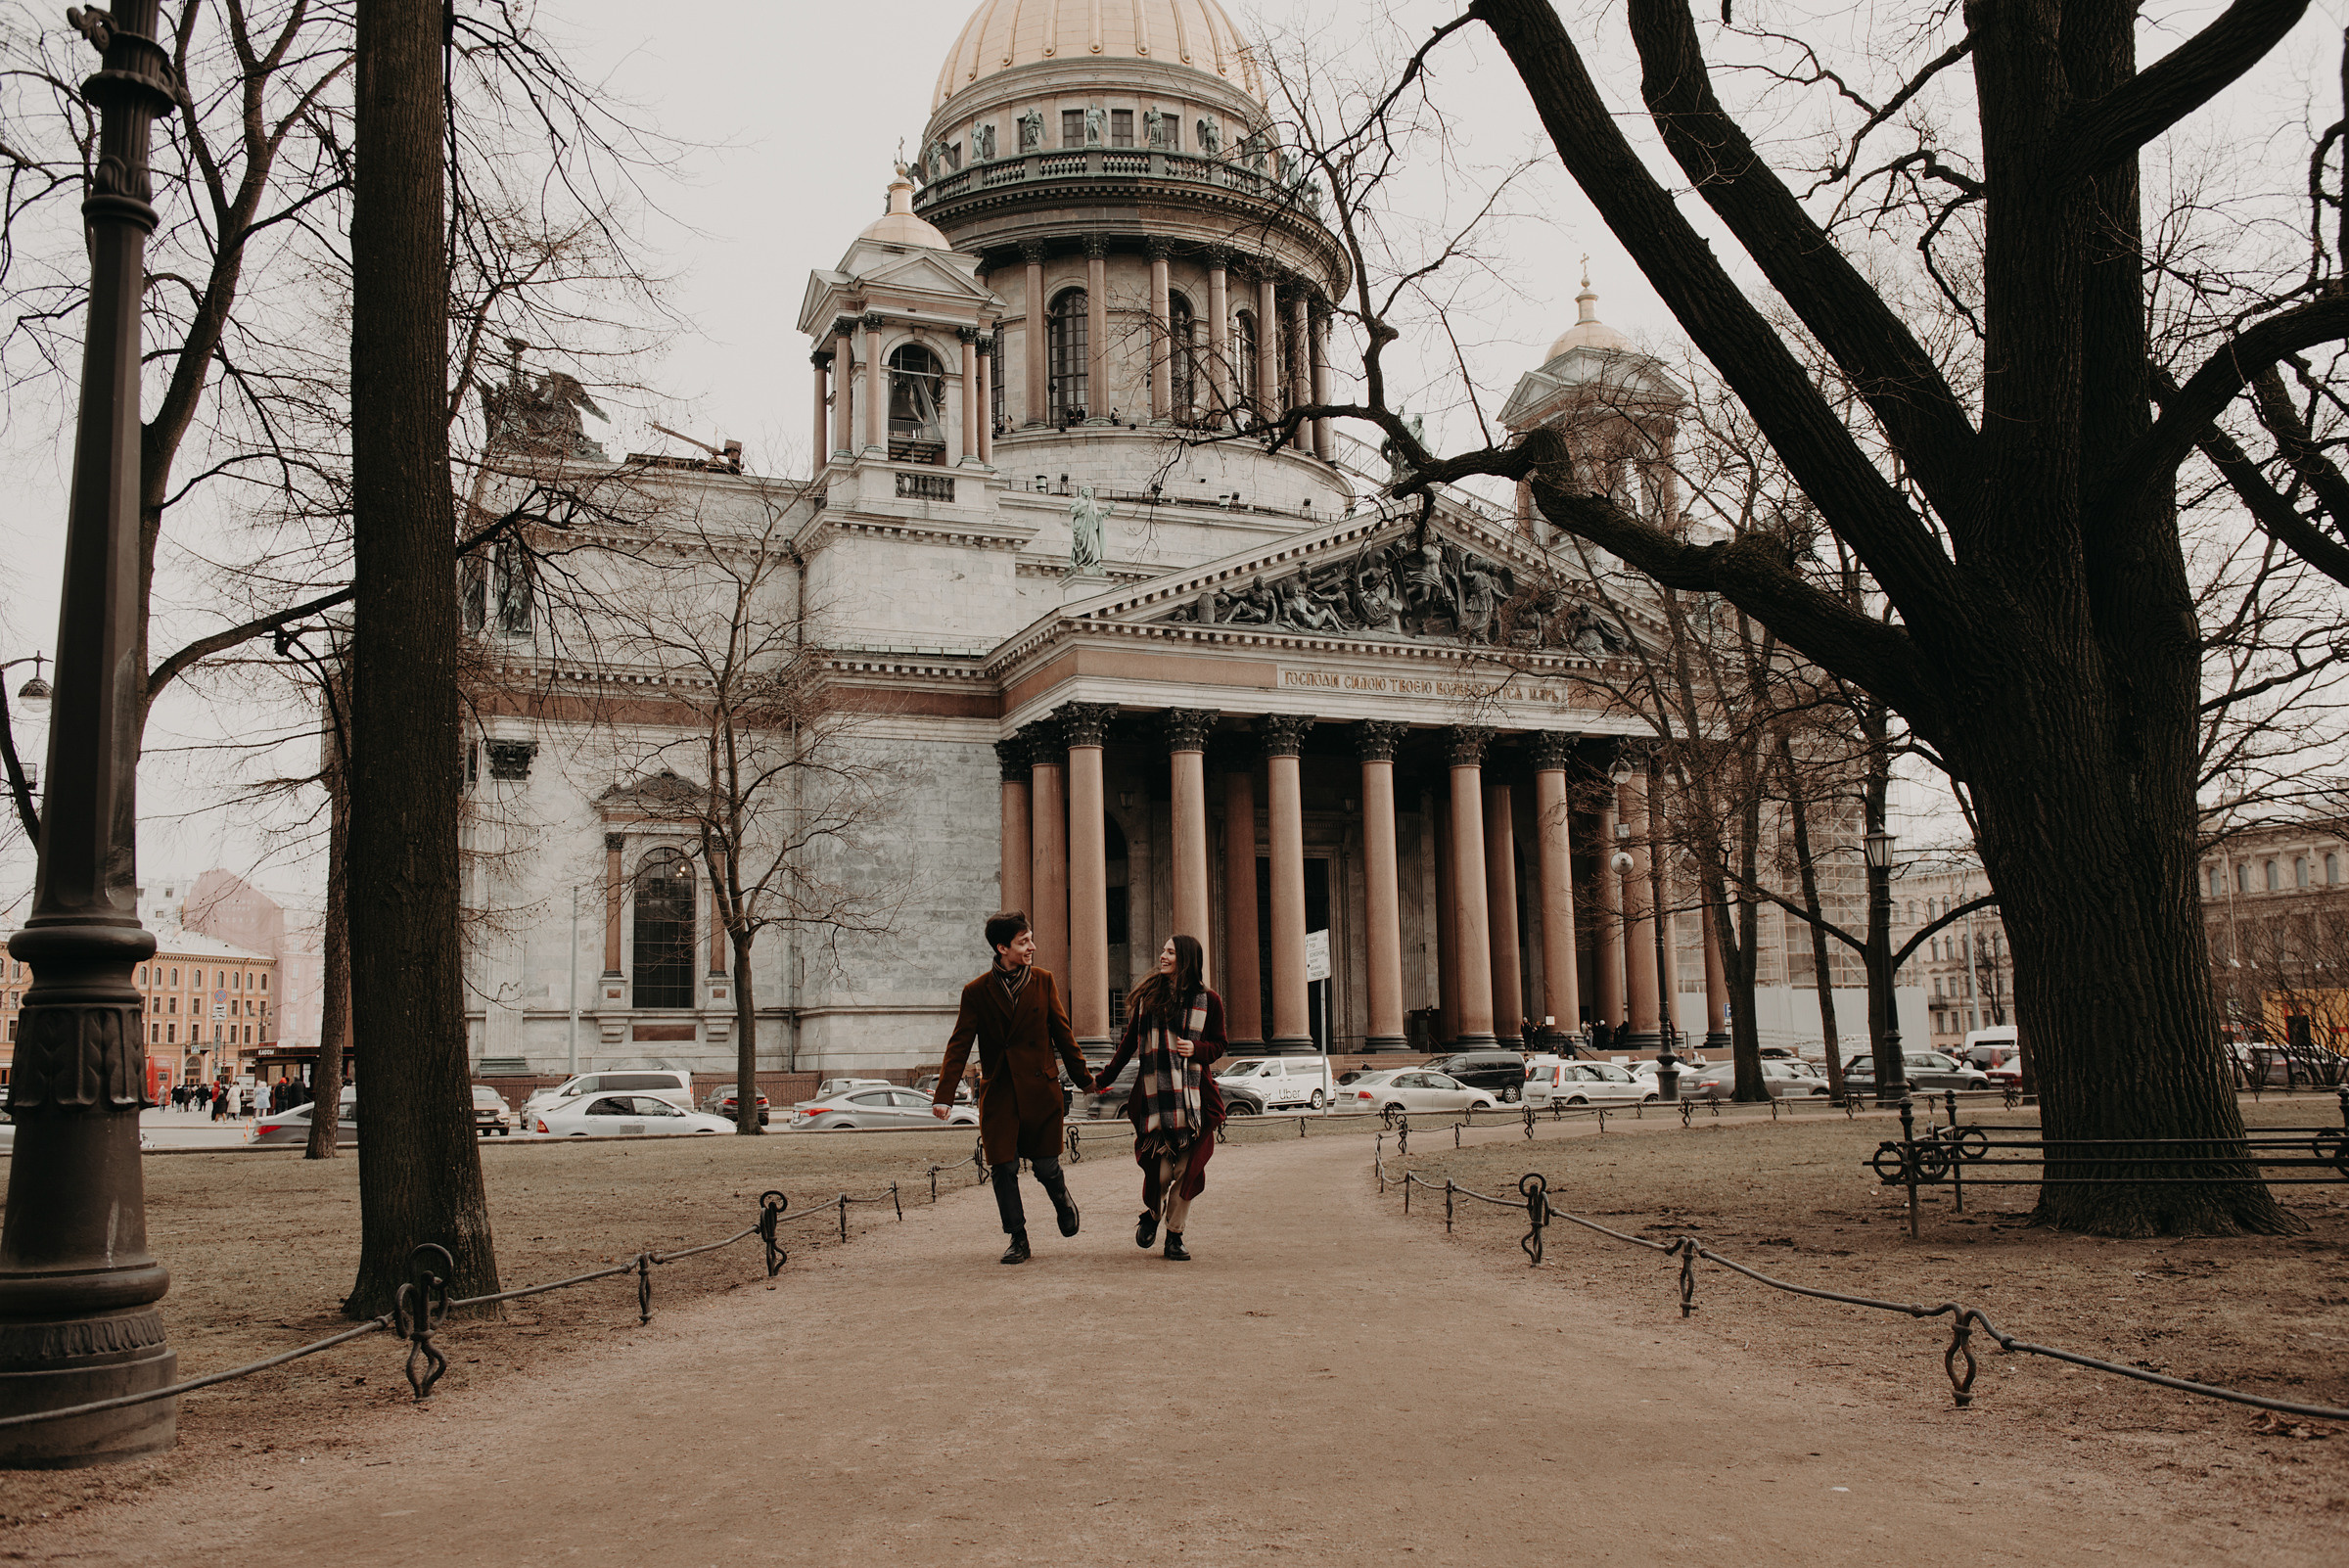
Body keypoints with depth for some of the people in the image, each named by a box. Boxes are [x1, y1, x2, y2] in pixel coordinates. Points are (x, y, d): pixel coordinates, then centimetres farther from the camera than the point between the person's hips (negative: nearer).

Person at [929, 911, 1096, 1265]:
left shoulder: (1044, 981, 4)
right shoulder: (976, 992, -1)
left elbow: (1062, 1033, 10)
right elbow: (959, 1046, -2)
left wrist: (1084, 1079, 12)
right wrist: (943, 1095, -11)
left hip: (1040, 1090, 0)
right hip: (998, 1095, 0)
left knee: (1045, 1165, 3)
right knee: (1003, 1169, -2)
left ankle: (1063, 1202, 36)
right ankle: (1018, 1239, 14)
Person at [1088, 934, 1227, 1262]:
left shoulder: (1208, 1001, 6)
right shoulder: (1148, 996, 9)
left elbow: (1218, 1044, 13)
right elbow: (1129, 1042, 16)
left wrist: (1196, 1049, -8)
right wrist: (1105, 1078, 14)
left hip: (1194, 1093, 0)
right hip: (1153, 1093, 0)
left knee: (1188, 1168, -3)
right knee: (1160, 1170, -6)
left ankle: (1174, 1236, 12)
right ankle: (1151, 1214, 24)